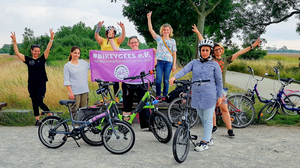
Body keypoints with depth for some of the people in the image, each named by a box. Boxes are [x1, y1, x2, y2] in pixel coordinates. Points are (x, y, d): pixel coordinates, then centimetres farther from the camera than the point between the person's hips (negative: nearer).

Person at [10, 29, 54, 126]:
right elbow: (17, 53, 2)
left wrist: (51, 39, -19)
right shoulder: (28, 60, 6)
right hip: (31, 84, 3)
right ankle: (37, 120, 20)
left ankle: (51, 115, 8)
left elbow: (48, 49, -9)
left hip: (41, 84, -3)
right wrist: (14, 41, -7)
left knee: (39, 102, -10)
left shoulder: (42, 59, 2)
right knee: (34, 103, 8)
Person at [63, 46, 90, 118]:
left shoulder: (83, 62, 11)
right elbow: (66, 82, -4)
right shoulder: (67, 66, 0)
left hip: (85, 91, 4)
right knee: (75, 111, -6)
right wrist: (70, 92, -11)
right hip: (75, 92, -4)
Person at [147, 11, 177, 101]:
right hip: (160, 61, 0)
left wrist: (174, 64, 2)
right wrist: (149, 18, -4)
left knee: (166, 80, 2)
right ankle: (158, 95, 13)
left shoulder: (172, 41, 12)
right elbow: (150, 29, 3)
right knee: (158, 80, -4)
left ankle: (165, 95, 14)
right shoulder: (159, 38, 10)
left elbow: (174, 53, 9)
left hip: (168, 62, 0)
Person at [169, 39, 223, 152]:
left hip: (209, 96, -4)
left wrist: (219, 96, 1)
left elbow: (219, 82, 4)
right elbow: (185, 70, -10)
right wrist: (174, 77, -28)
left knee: (208, 120, 1)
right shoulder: (194, 63, 7)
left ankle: (205, 142, 9)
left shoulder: (214, 65, 1)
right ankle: (209, 138, 31)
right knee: (202, 119, 15)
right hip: (196, 95, 4)